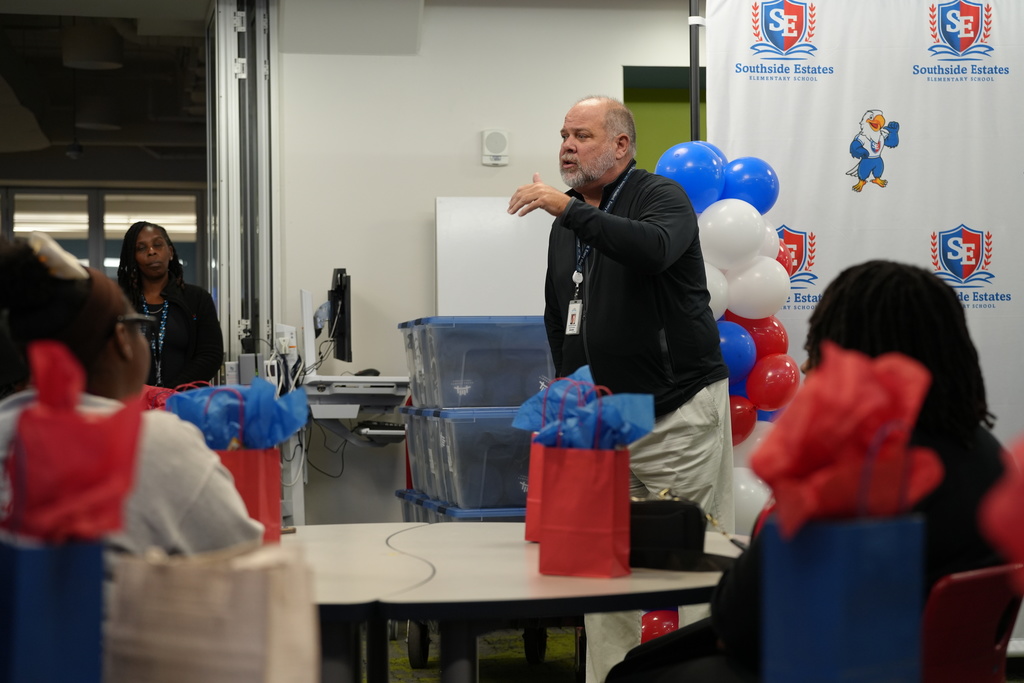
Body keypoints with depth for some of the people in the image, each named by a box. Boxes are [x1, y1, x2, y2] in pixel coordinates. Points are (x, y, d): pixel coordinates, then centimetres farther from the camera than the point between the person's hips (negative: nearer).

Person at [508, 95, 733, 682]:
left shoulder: (662, 197, -5)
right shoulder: (566, 225, 16)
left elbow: (654, 250, -30)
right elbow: (558, 322, 25)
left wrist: (571, 208, -29)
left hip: (679, 414, -6)